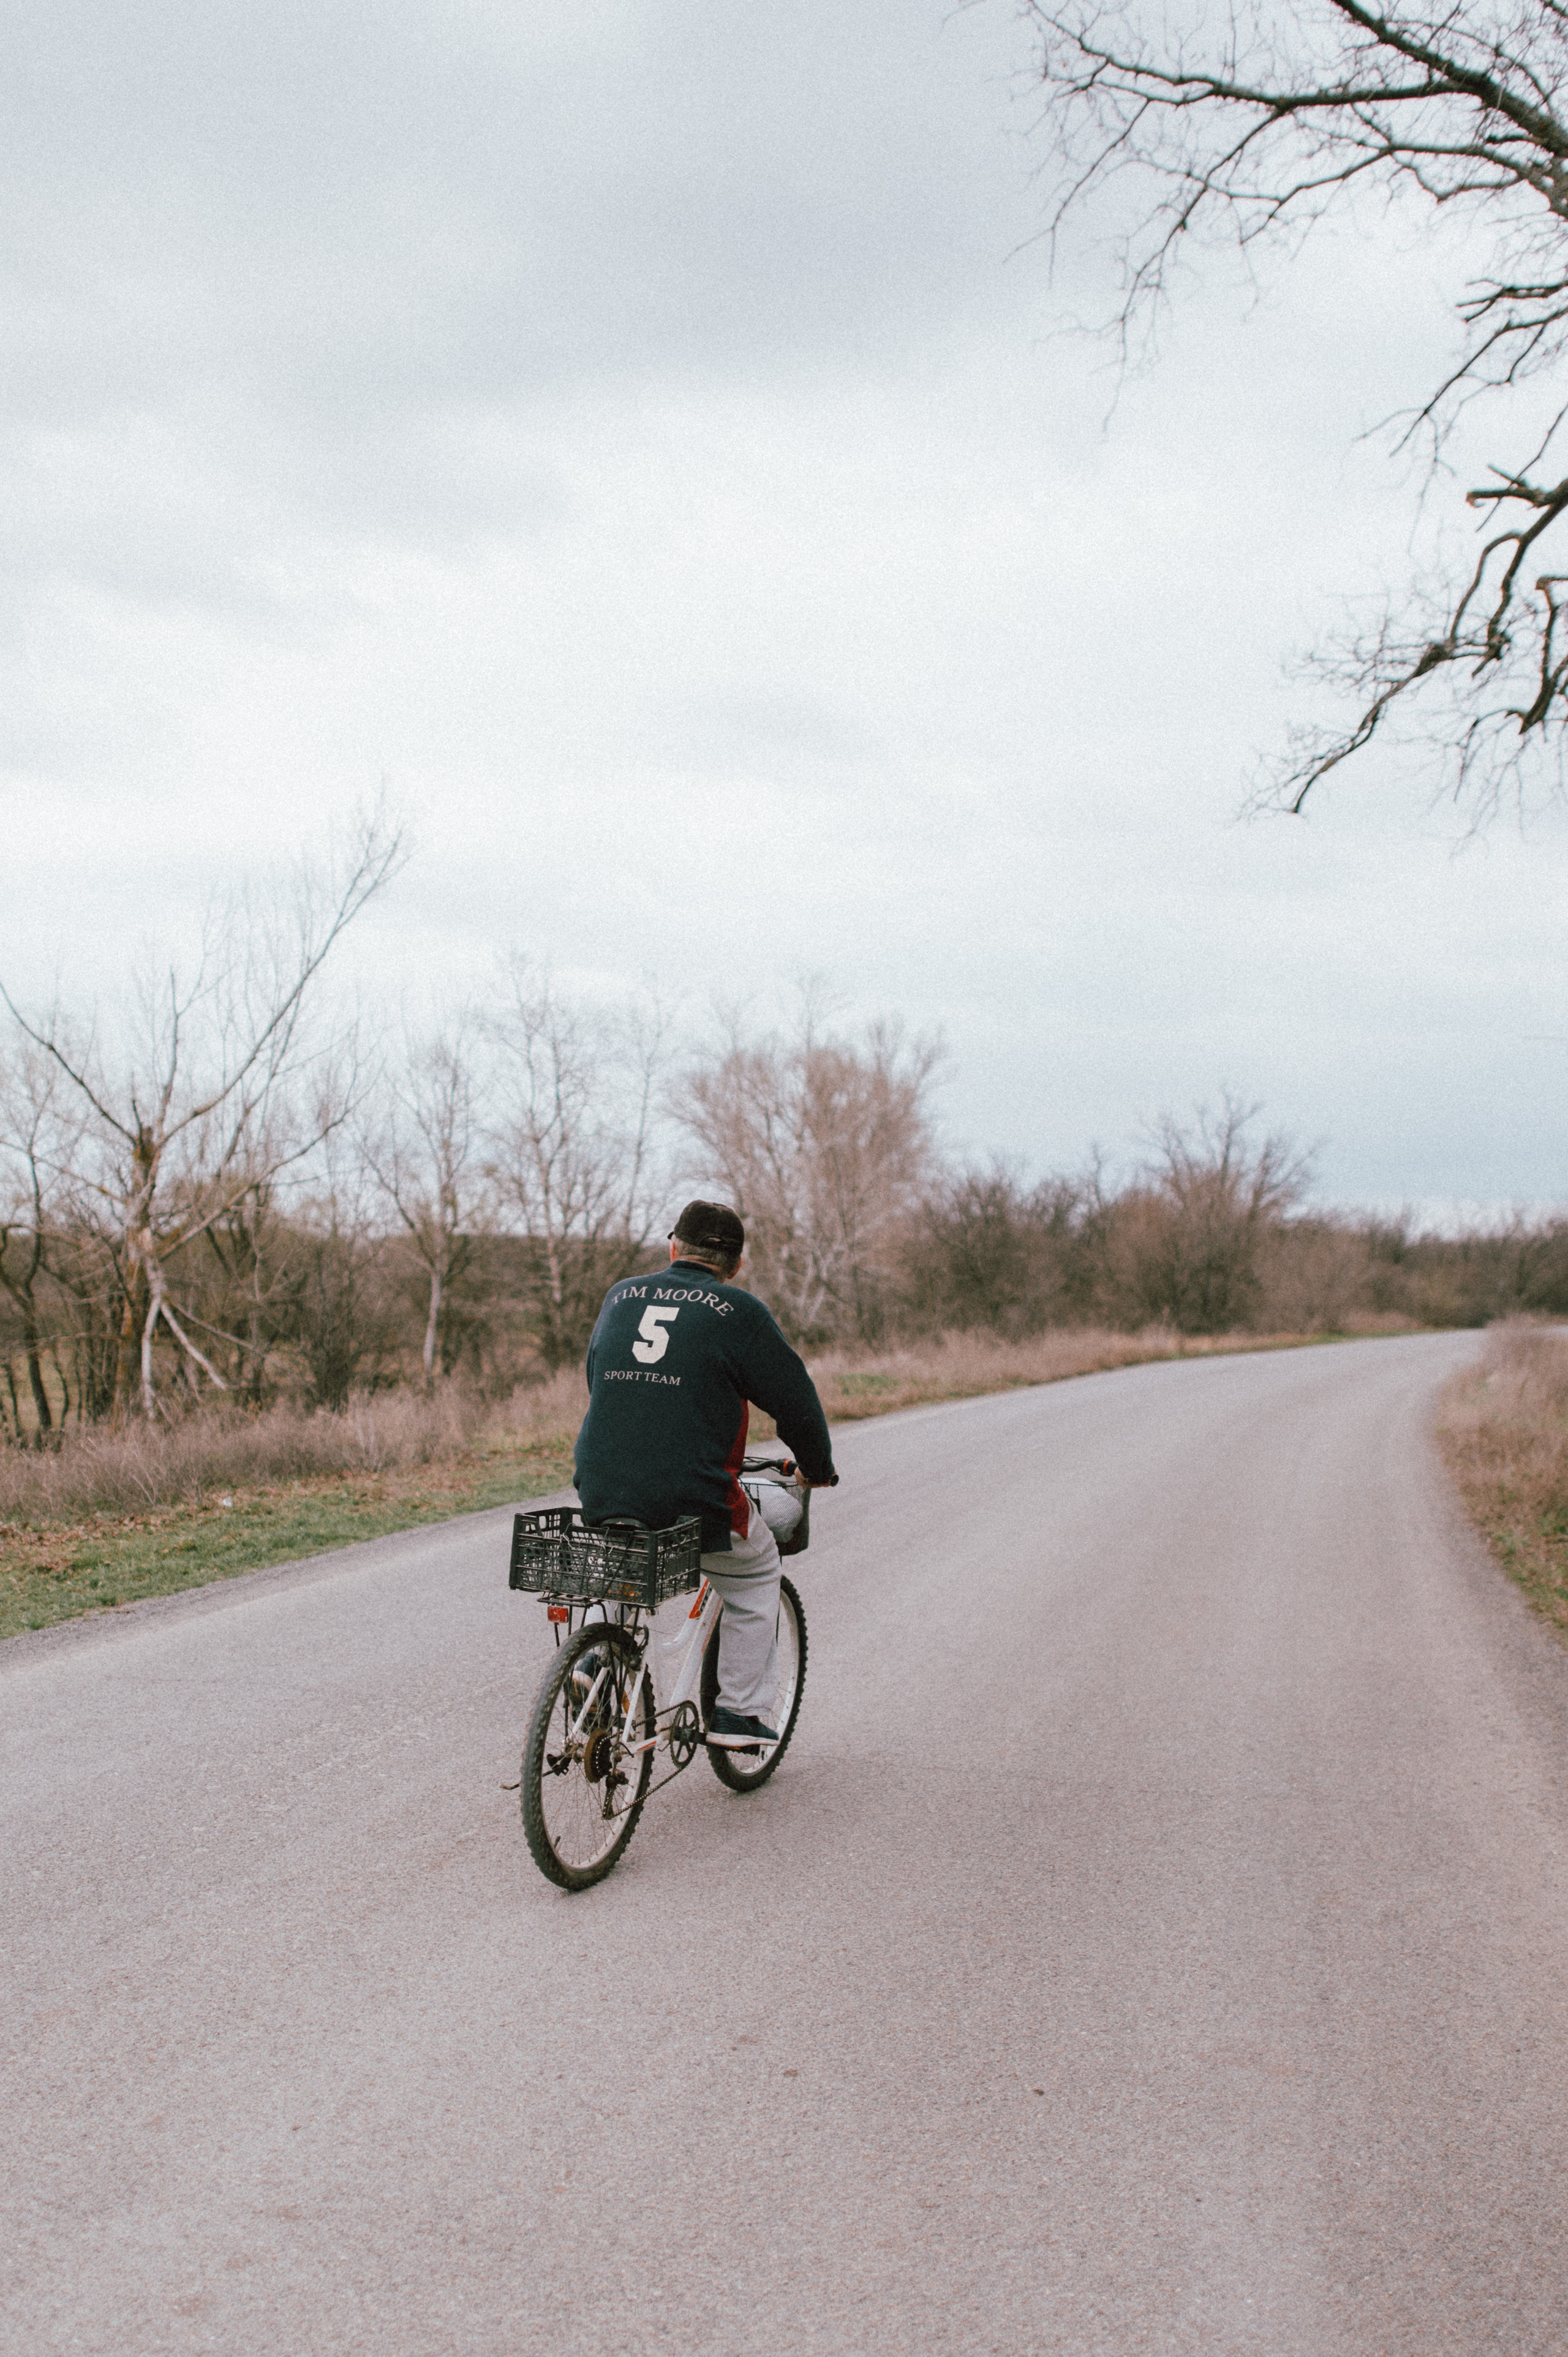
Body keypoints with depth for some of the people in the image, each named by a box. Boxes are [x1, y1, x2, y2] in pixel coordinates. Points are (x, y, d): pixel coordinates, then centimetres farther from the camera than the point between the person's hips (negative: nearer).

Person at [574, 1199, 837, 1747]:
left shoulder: (621, 1297, 12)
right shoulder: (738, 1312, -2)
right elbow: (794, 1399, 1)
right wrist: (818, 1469, 19)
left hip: (599, 1495, 5)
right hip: (689, 1500, -4)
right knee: (755, 1572, 23)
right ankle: (738, 1713, 19)